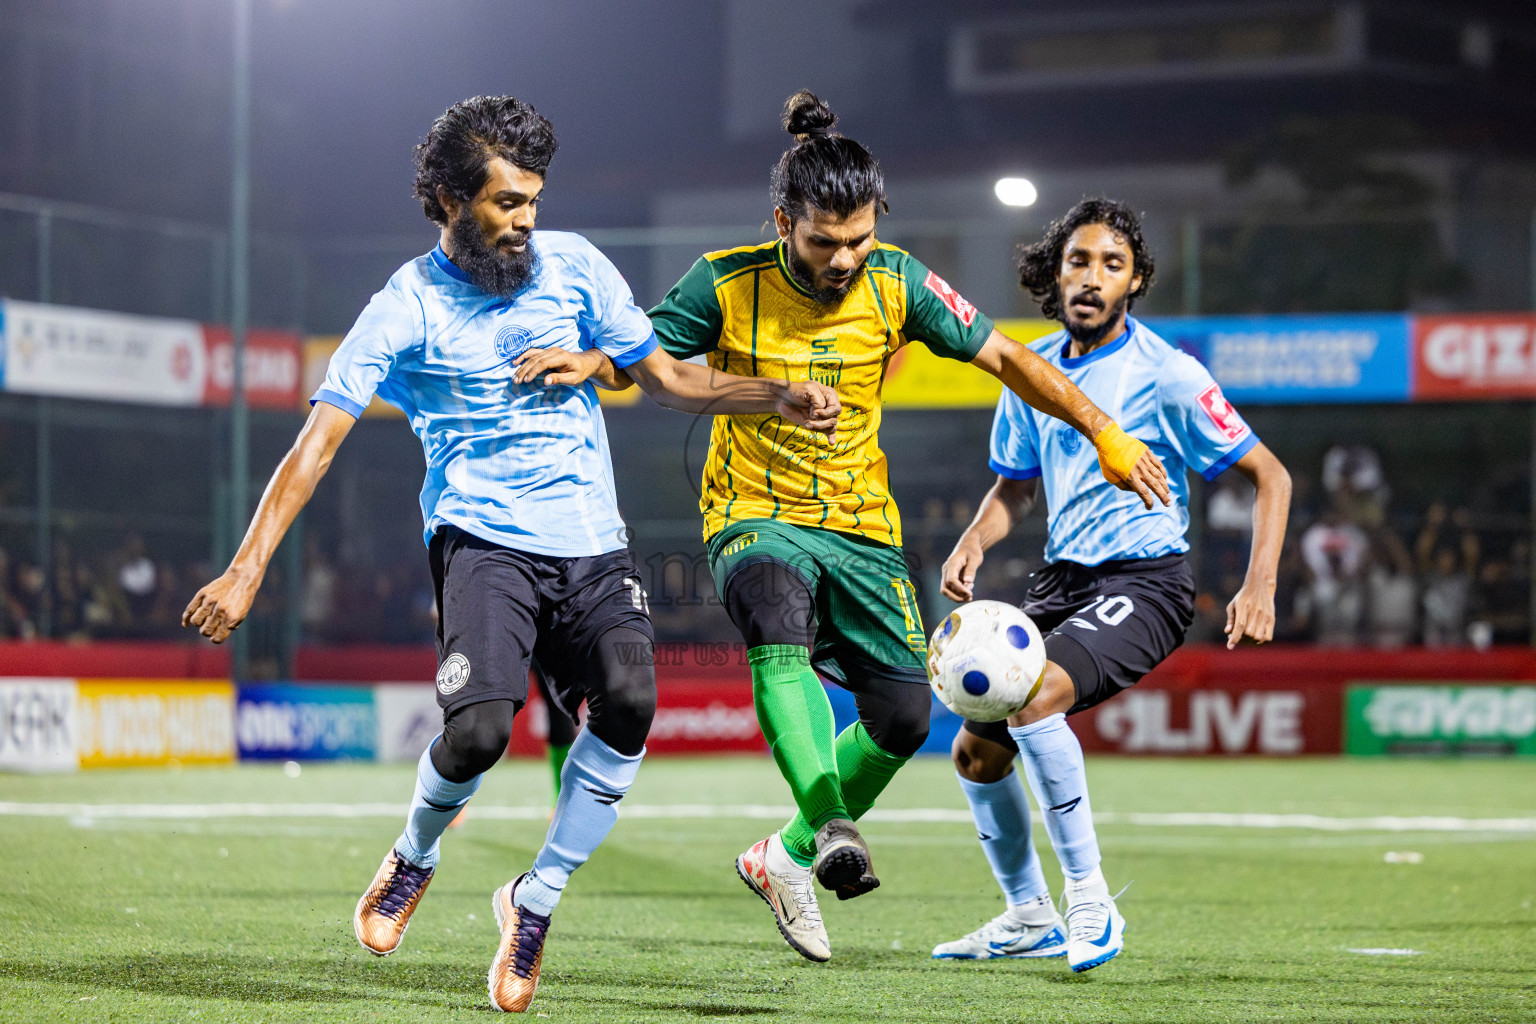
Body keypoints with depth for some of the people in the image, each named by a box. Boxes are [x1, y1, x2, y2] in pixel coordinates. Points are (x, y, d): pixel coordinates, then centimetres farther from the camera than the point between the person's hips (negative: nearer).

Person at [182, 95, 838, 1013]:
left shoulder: (573, 266, 8)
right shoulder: (405, 310, -3)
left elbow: (663, 375, 17)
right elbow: (319, 439, -7)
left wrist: (778, 398, 2)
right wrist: (247, 570, -16)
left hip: (594, 543, 3)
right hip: (484, 540, -3)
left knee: (629, 699, -24)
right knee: (479, 728, -24)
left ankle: (536, 903, -4)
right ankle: (416, 854, 13)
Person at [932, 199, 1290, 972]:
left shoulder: (1165, 374, -11)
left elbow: (1270, 476, -7)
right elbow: (1015, 486, 20)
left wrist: (1259, 588, -19)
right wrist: (973, 542, -1)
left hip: (1144, 582, -7)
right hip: (1063, 580, 7)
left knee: (1033, 697, -32)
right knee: (974, 751, 5)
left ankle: (1090, 901, -21)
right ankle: (1029, 916, 27)